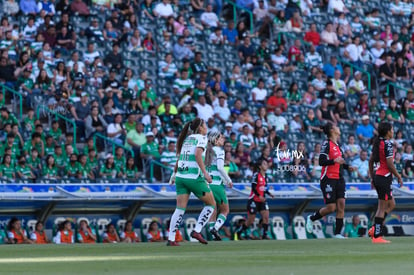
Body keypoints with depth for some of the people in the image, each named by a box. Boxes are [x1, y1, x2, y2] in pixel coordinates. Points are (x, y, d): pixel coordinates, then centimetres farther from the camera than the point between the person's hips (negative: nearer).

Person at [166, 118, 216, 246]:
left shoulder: (187, 138, 18)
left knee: (180, 209, 4)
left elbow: (179, 158, 25)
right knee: (211, 204, 10)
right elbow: (198, 154, -18)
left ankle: (171, 239, -5)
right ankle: (197, 231, 0)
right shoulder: (201, 138, -2)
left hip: (181, 177, 6)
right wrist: (205, 173, -22)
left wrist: (174, 174, 35)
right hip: (194, 177, -6)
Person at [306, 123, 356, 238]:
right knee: (331, 207, -8)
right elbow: (321, 161, -18)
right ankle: (311, 218, 18)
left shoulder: (337, 145, 15)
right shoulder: (327, 144, -10)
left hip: (339, 179, 8)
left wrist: (348, 167, 10)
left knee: (341, 205, -3)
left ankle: (337, 233, 0)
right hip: (328, 180, -8)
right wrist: (334, 161, -31)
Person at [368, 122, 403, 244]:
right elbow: (390, 164, -19)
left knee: (391, 204, 18)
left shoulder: (377, 143, 11)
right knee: (382, 207, -4)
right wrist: (399, 176, -8)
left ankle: (374, 229, 11)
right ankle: (377, 236, -3)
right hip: (385, 178, -9)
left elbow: (371, 161, 16)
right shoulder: (387, 144, -15)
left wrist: (372, 177, 22)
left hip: (377, 176, 9)